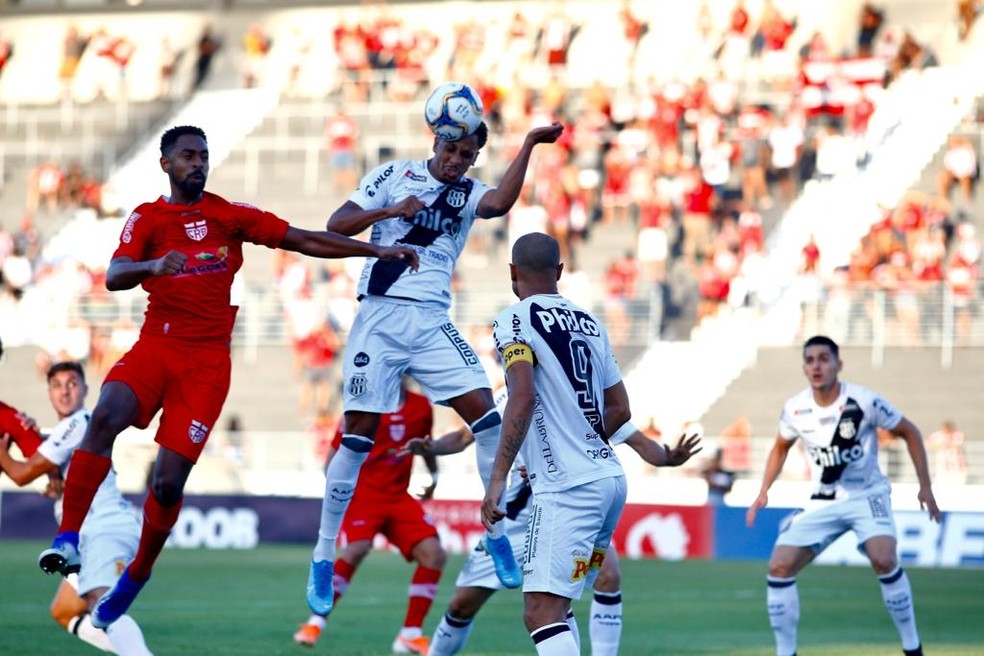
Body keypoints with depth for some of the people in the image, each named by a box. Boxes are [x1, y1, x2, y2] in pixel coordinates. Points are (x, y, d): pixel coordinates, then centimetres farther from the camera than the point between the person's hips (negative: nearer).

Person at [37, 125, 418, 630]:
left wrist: (377, 251, 4)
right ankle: (67, 538, -29)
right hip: (156, 346, 0)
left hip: (207, 360, 0)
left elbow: (305, 240, 8)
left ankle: (136, 577, 18)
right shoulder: (147, 219, 5)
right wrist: (155, 265, -32)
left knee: (168, 483, -6)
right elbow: (113, 277, -11)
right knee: (106, 416, -31)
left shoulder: (230, 214, 8)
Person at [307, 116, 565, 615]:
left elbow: (500, 203, -16)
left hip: (432, 324, 2)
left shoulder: (469, 194, 9)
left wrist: (528, 144, -20)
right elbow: (336, 225, 0)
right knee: (359, 435, -3)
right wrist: (390, 210, -14)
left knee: (484, 411, -12)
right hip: (379, 319, -2)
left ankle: (498, 531, 0)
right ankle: (323, 555, 7)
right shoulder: (394, 176, 5)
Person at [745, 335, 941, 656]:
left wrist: (925, 487, -6)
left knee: (884, 559, -30)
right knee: (779, 567, -10)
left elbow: (910, 433, -4)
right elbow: (780, 447, 16)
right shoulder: (795, 410, -6)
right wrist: (764, 492, 5)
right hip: (823, 503, 4)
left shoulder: (863, 401, -17)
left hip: (867, 496, -4)